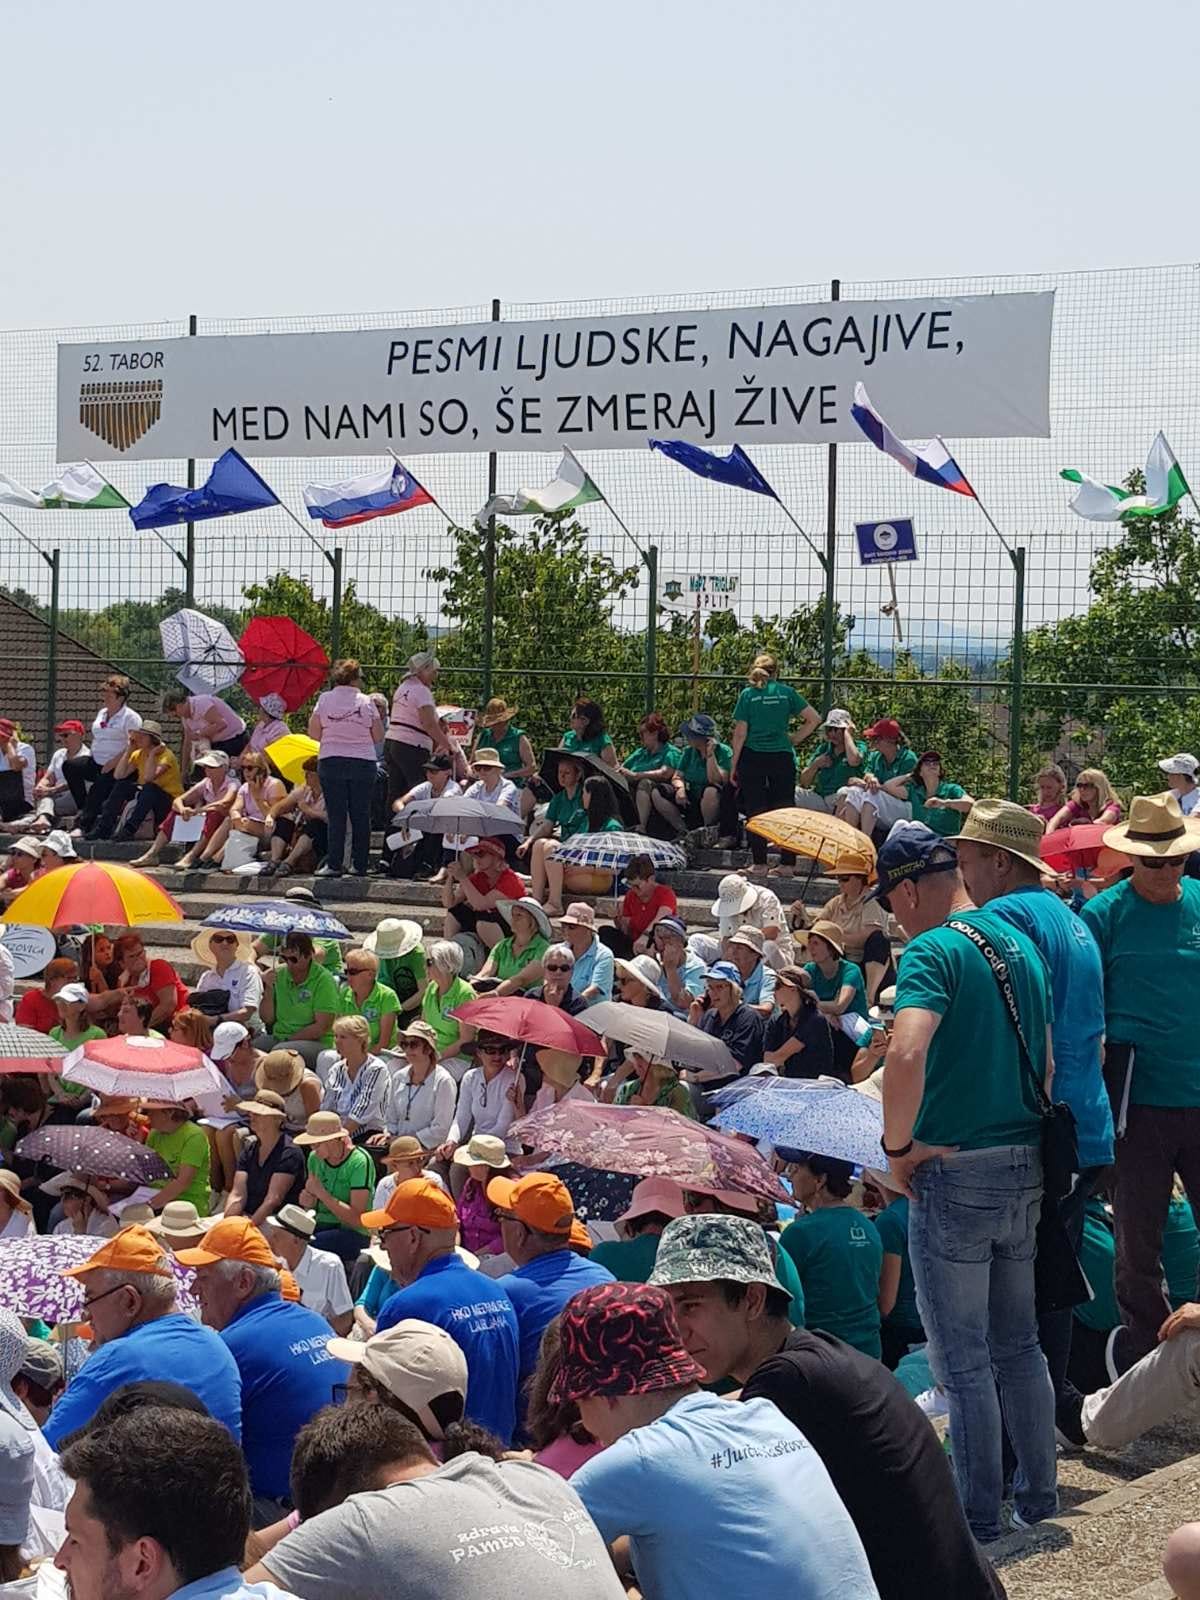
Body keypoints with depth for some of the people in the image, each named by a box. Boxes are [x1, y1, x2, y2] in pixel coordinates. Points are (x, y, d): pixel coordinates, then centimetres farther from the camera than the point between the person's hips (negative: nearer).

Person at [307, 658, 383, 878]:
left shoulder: (325, 699, -2)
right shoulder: (365, 702, -3)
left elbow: (313, 732, 1)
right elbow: (378, 735, 1)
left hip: (331, 761, 0)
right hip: (363, 762, 0)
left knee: (336, 815, 2)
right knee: (361, 815, 6)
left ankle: (334, 864, -3)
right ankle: (360, 865, 7)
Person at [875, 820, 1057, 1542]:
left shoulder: (935, 951, -15)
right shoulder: (1021, 942, 10)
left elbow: (906, 1054, -31)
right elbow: (1048, 1061, 17)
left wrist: (899, 1146, -18)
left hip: (956, 1174, -8)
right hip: (1027, 1170, 8)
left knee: (962, 1361, 3)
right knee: (1019, 1346, 19)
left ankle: (978, 1515, 10)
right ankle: (1039, 1492, 26)